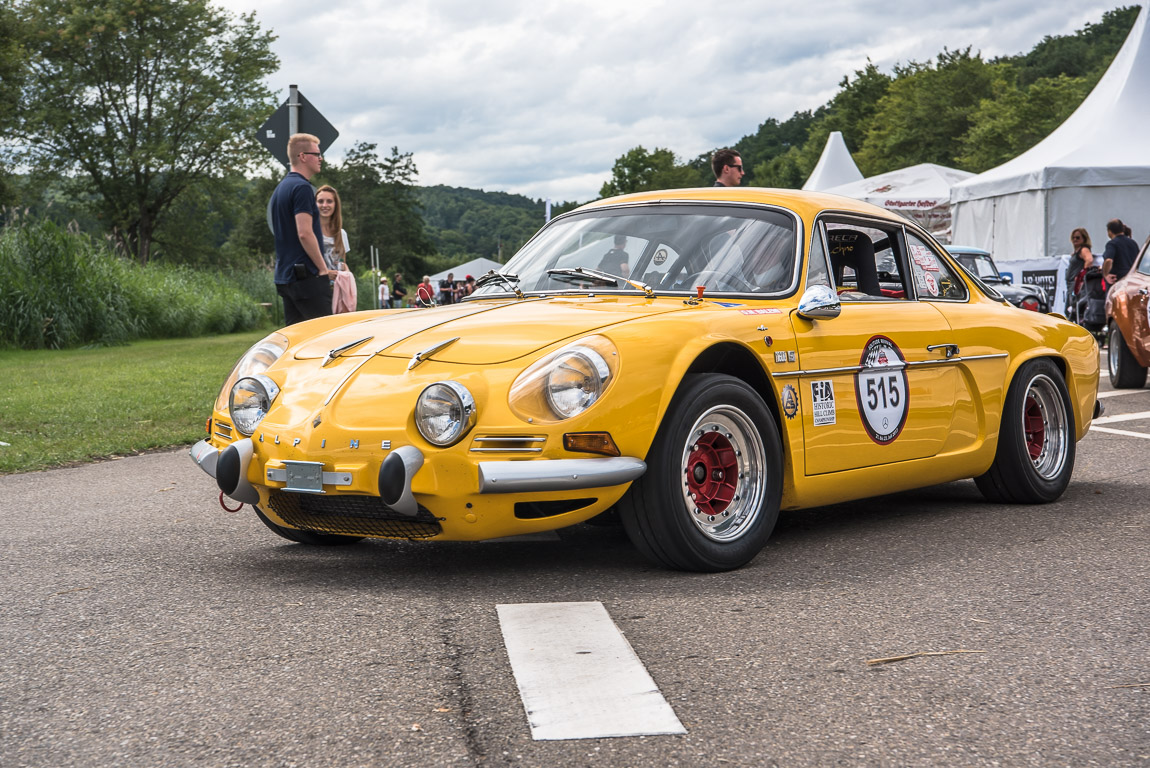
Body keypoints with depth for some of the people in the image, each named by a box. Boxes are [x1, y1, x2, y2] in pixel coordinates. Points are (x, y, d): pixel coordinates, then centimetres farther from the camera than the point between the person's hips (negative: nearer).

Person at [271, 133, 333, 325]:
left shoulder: (280, 188, 18)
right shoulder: (302, 187, -13)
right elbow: (304, 233, -21)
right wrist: (323, 269, -13)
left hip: (284, 277, 10)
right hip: (307, 276, -10)